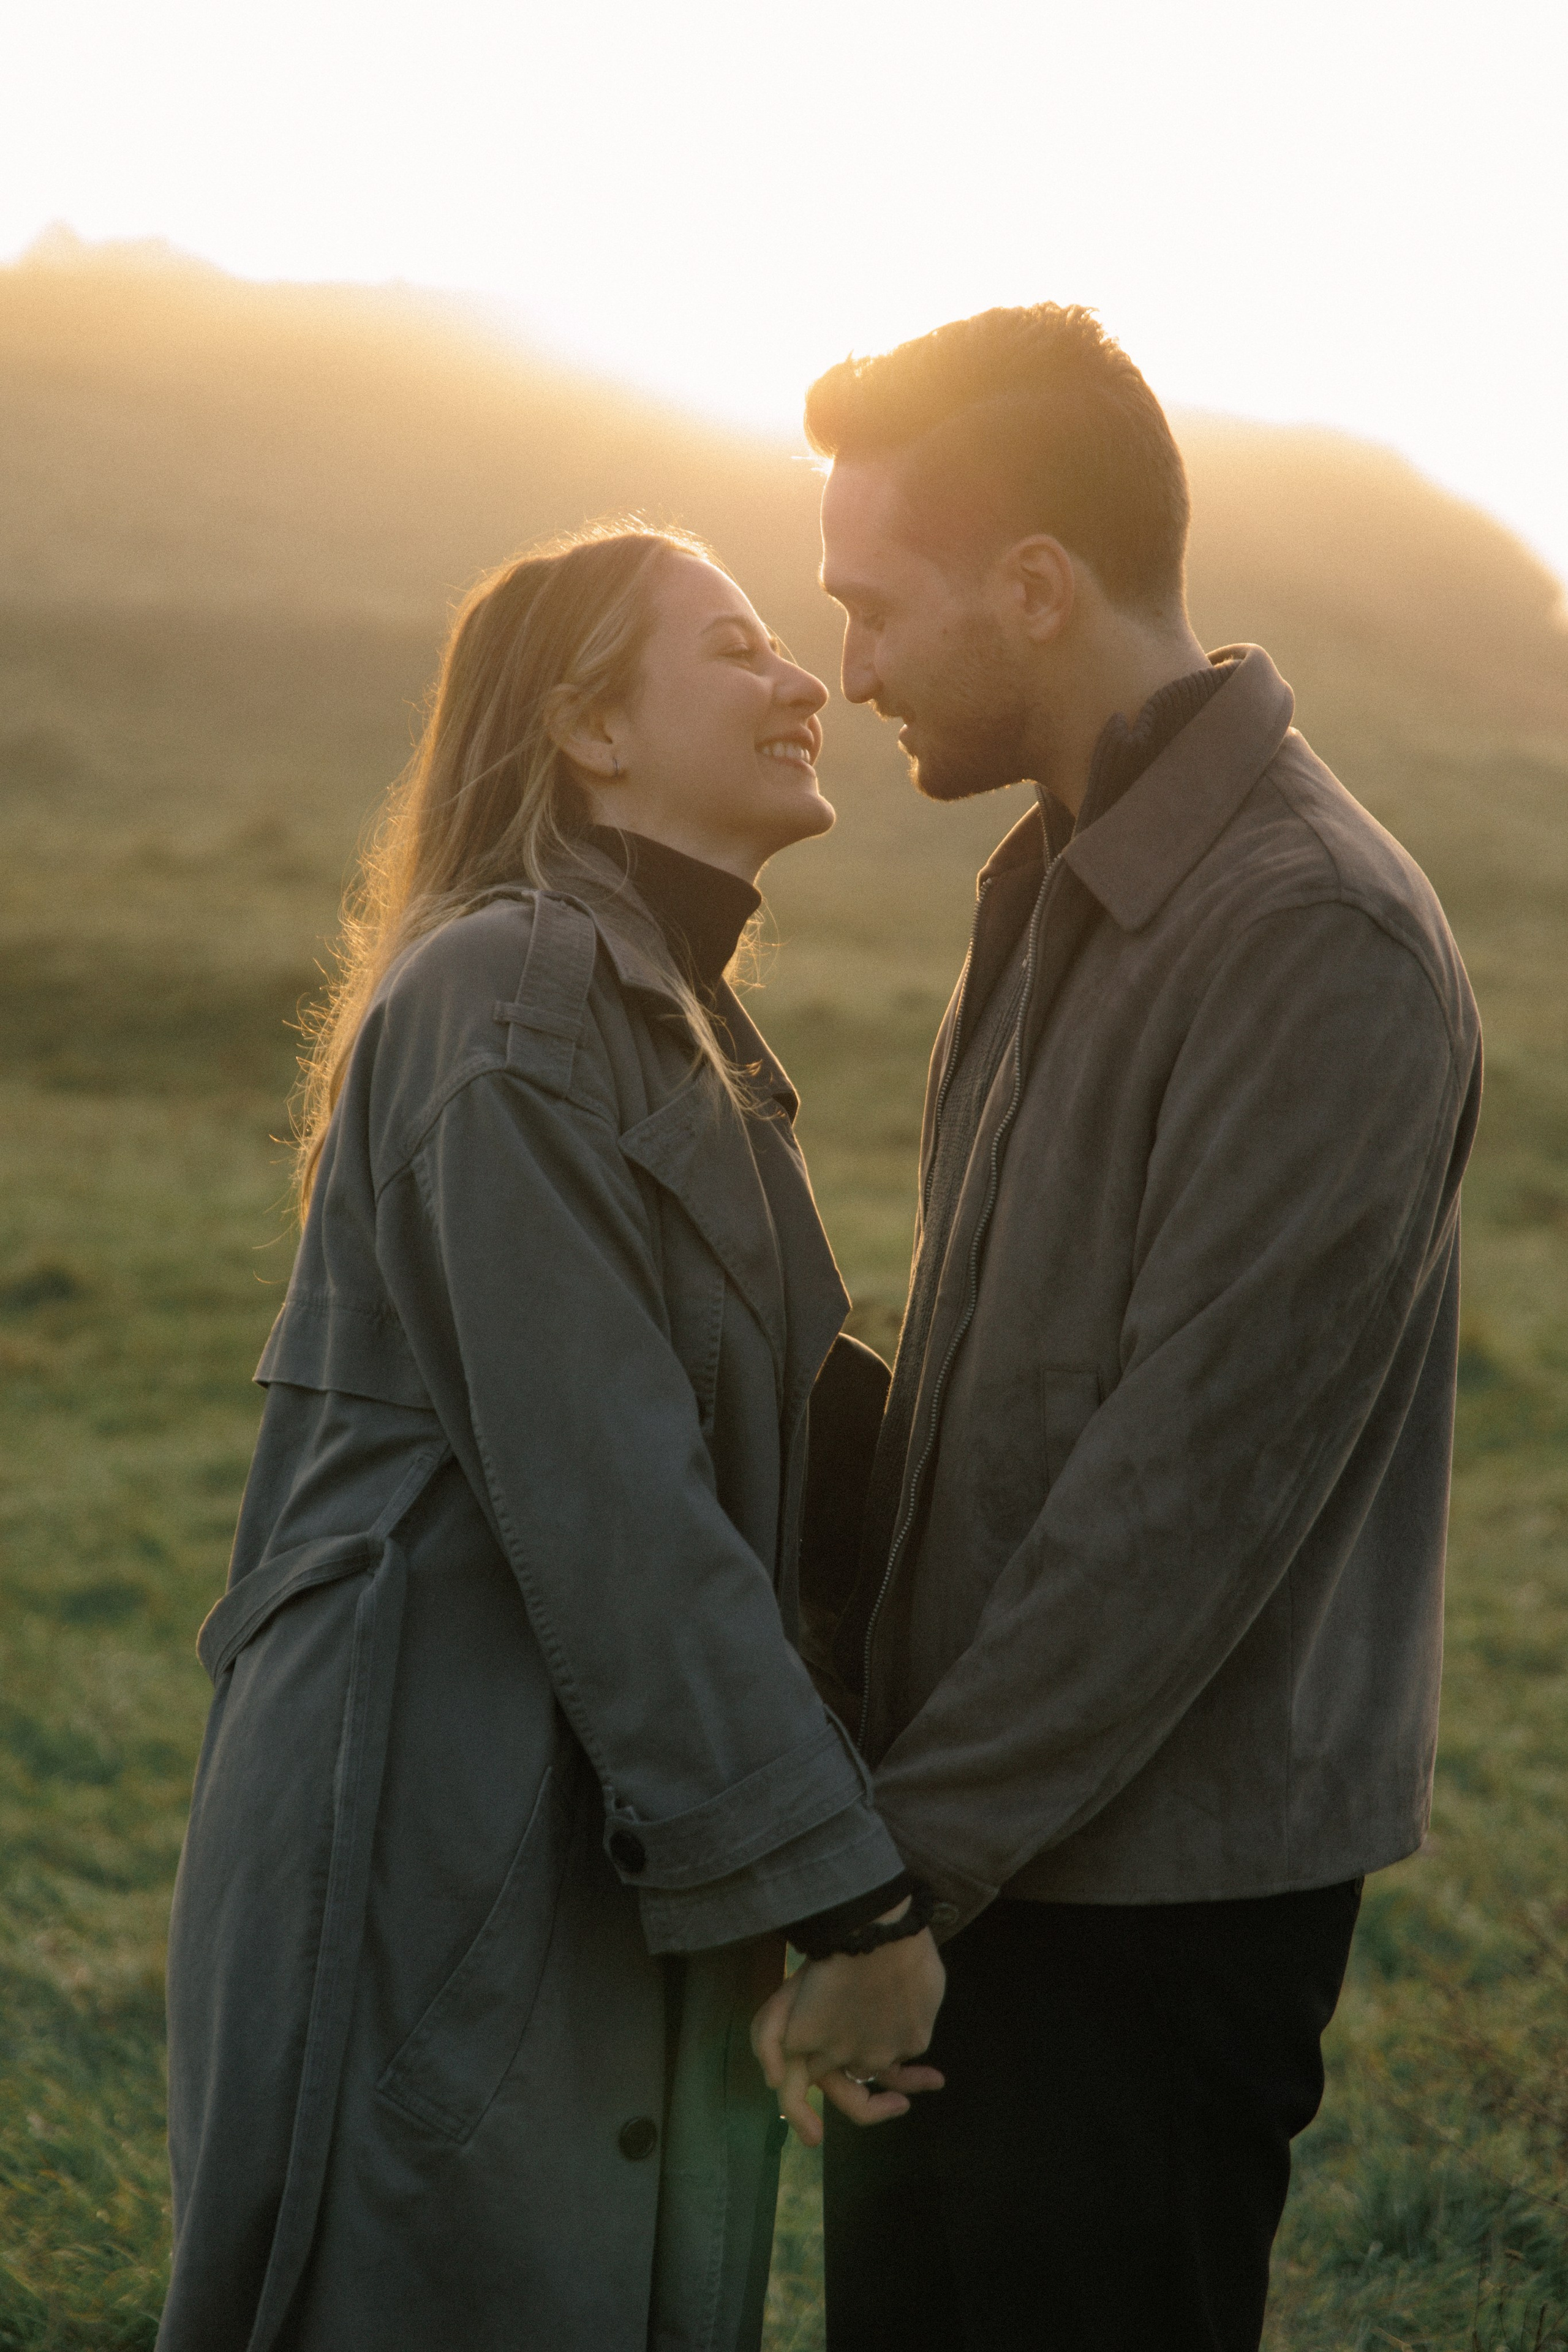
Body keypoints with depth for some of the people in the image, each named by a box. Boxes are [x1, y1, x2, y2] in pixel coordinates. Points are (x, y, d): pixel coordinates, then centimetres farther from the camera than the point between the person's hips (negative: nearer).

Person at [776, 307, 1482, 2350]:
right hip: (992, 1856, 9)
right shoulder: (1059, 892, 11)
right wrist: (864, 1747, 10)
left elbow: (1194, 1482, -22)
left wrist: (907, 1855, -18)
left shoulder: (1318, 943, -19)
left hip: (1155, 1897, -9)